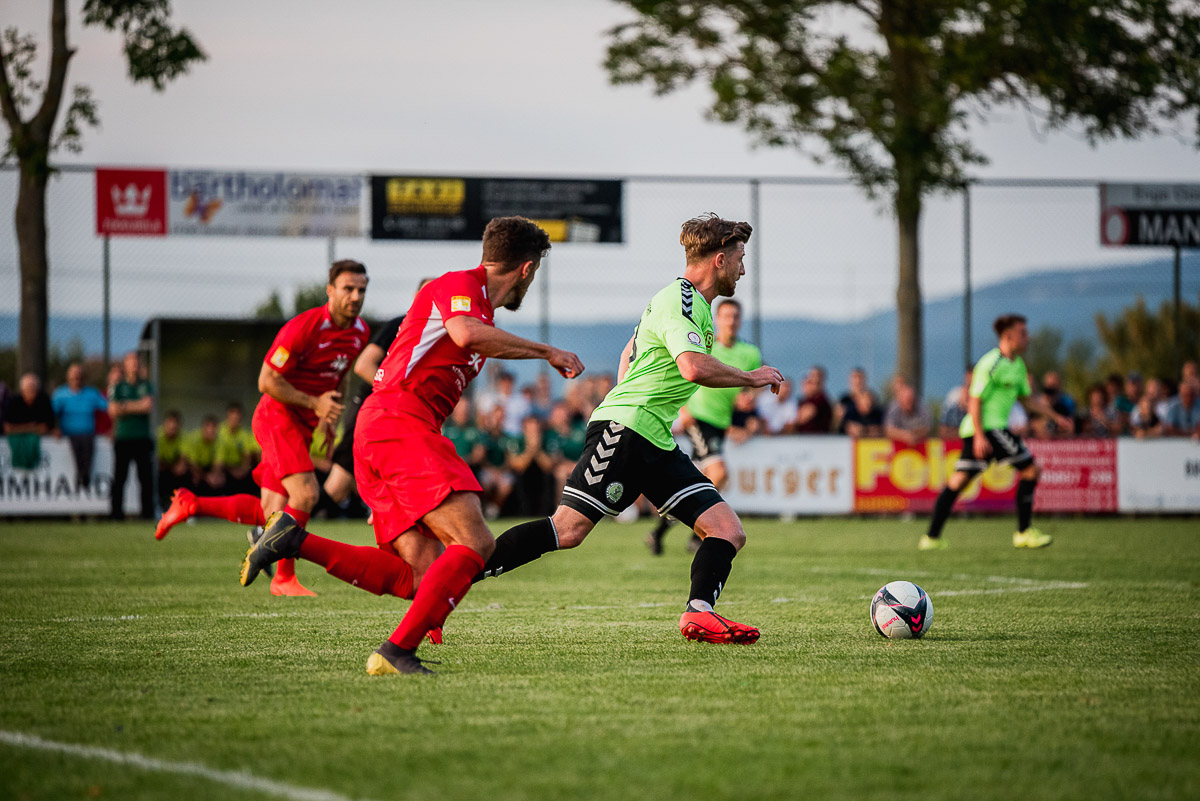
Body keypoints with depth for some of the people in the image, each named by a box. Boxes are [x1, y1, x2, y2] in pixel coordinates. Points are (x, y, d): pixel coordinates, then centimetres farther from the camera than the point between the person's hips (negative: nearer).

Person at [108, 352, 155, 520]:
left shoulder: (146, 385, 11)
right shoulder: (117, 387, 7)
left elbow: (149, 406, -3)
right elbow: (113, 410, -4)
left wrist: (126, 407, -4)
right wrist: (138, 406, -3)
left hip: (142, 438, 1)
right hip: (123, 437, -1)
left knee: (146, 477, -3)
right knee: (119, 477, -3)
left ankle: (147, 511, 1)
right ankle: (117, 511, 1)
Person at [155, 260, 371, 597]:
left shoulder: (361, 332, 4)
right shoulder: (303, 327, -20)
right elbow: (267, 382, -18)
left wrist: (330, 419, 17)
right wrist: (314, 403, -21)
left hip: (302, 427, 8)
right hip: (277, 417, -8)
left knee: (271, 514, 3)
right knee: (306, 493, -23)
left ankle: (191, 505, 20)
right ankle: (284, 577, -11)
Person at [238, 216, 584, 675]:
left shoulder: (479, 304, 27)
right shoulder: (459, 285, -3)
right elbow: (466, 333, -26)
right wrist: (546, 352, -19)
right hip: (397, 424, -10)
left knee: (420, 577, -1)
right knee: (475, 543, -20)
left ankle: (293, 540, 0)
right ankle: (397, 651, -26)